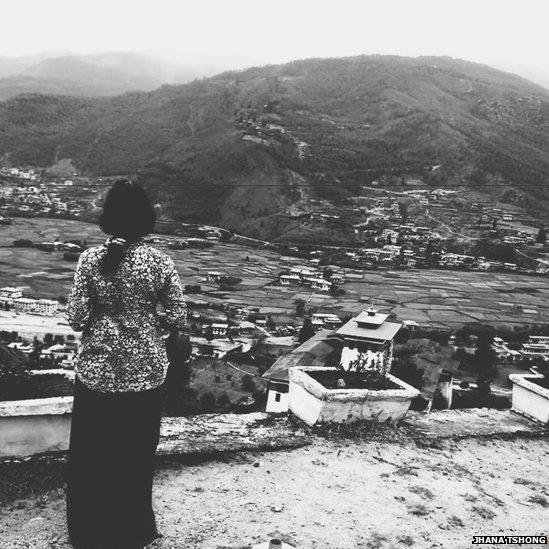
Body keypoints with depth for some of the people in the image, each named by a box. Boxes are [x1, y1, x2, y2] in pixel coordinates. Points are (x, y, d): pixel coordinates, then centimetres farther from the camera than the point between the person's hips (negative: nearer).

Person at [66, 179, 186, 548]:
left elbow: (76, 318, -9)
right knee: (136, 453, 17)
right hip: (144, 373, 0)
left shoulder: (91, 259, -10)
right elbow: (178, 318, -8)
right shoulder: (161, 262, -11)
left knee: (91, 452, 18)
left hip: (97, 371, 0)